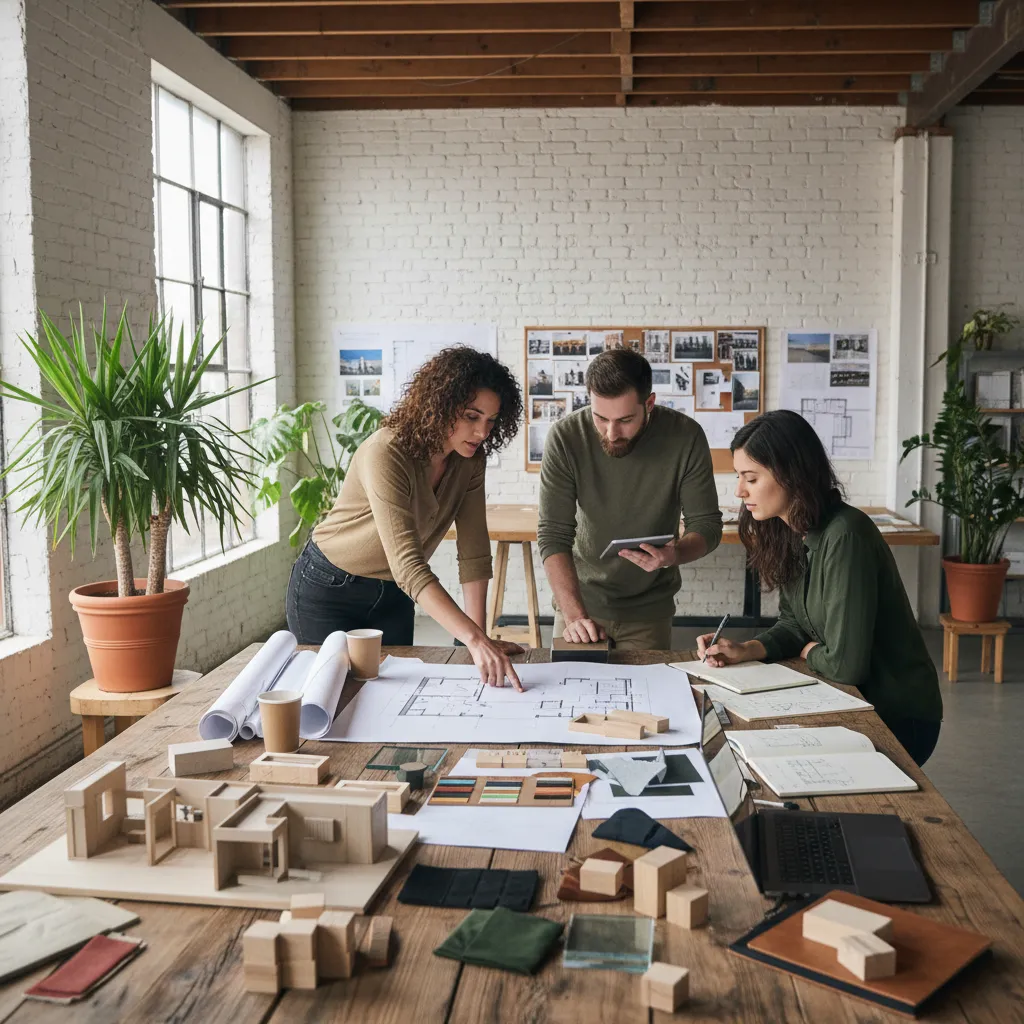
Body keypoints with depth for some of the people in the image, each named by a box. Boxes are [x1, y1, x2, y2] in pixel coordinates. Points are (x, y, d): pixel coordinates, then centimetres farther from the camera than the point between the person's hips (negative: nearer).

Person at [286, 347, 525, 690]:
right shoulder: (385, 454, -33)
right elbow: (408, 564, -41)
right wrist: (475, 639, -48)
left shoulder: (470, 460, -12)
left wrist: (480, 638, -18)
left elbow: (474, 550, -11)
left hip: (392, 595, 6)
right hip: (328, 589, -6)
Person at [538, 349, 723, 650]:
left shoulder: (685, 437, -17)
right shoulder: (565, 437, -19)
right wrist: (574, 615, -30)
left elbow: (707, 524, -9)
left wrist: (674, 555, -31)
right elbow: (553, 534, -19)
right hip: (580, 599, 0)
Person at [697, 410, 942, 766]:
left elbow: (845, 665, -26)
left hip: (898, 719, -7)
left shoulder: (844, 537, -27)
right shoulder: (789, 533, -1)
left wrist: (807, 651, -6)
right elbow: (794, 625, 10)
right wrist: (745, 650, -8)